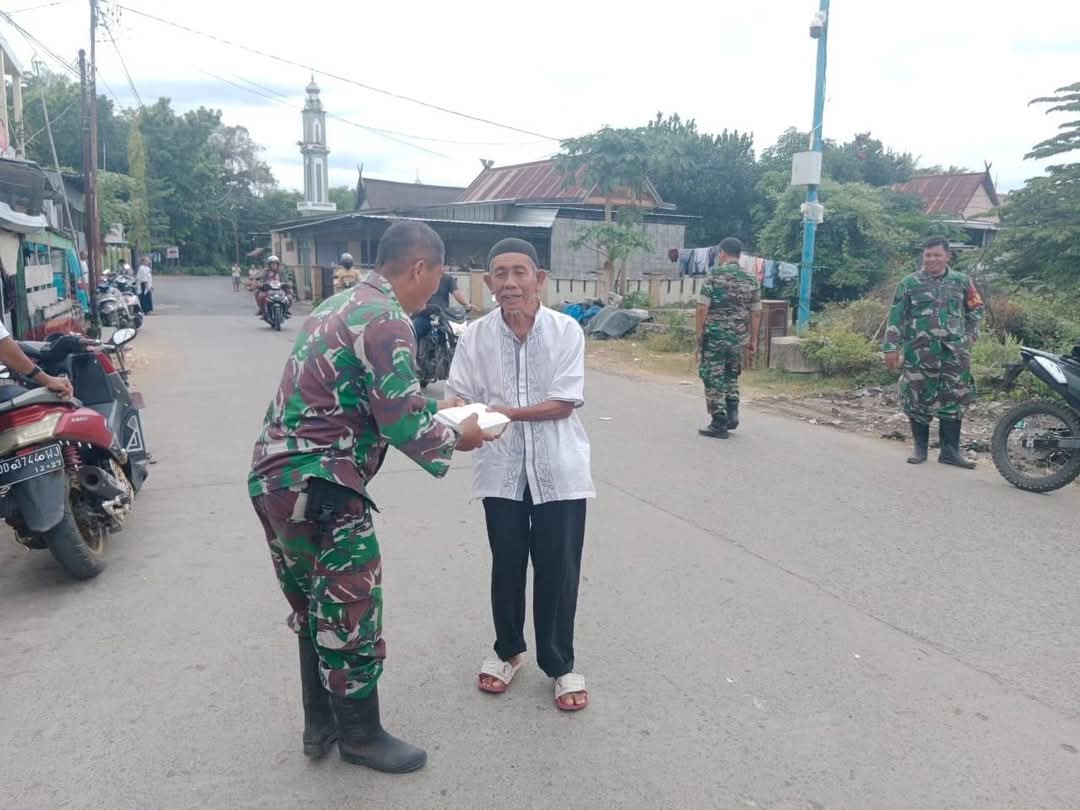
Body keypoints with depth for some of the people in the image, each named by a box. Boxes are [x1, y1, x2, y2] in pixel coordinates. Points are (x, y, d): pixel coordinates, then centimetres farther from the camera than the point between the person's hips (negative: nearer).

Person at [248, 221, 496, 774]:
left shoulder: (342, 305, 15)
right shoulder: (387, 320, -15)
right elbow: (403, 425, -18)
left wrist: (433, 406, 23)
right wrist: (457, 439, 0)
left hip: (274, 478, 10)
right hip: (318, 487, -10)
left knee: (314, 609, 21)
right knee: (350, 615, 6)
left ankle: (320, 724, 36)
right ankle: (360, 735, 24)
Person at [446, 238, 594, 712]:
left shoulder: (566, 331, -9)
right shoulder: (476, 335, -4)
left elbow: (565, 403, -12)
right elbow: (458, 396, -4)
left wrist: (508, 412, -23)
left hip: (558, 468, -1)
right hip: (502, 468, 2)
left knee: (558, 570, 6)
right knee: (506, 565, 15)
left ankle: (559, 664, 28)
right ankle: (508, 651, 38)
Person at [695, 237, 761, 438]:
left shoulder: (714, 275, -7)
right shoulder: (751, 280, 6)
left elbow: (703, 308, -12)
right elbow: (756, 313, 7)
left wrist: (700, 332, -3)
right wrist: (753, 339, 14)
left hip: (715, 334, -5)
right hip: (739, 336, 5)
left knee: (714, 378, 3)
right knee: (731, 375, 22)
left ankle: (719, 424, 4)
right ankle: (732, 413, 14)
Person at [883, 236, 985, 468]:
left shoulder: (962, 282, 8)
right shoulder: (909, 283, 2)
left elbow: (976, 310, 21)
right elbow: (896, 317, 0)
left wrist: (970, 335, 9)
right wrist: (891, 347, -4)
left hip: (953, 352, 2)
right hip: (918, 352, -1)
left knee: (953, 400, 2)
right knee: (917, 399, 3)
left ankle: (950, 450, 11)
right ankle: (920, 448, 16)